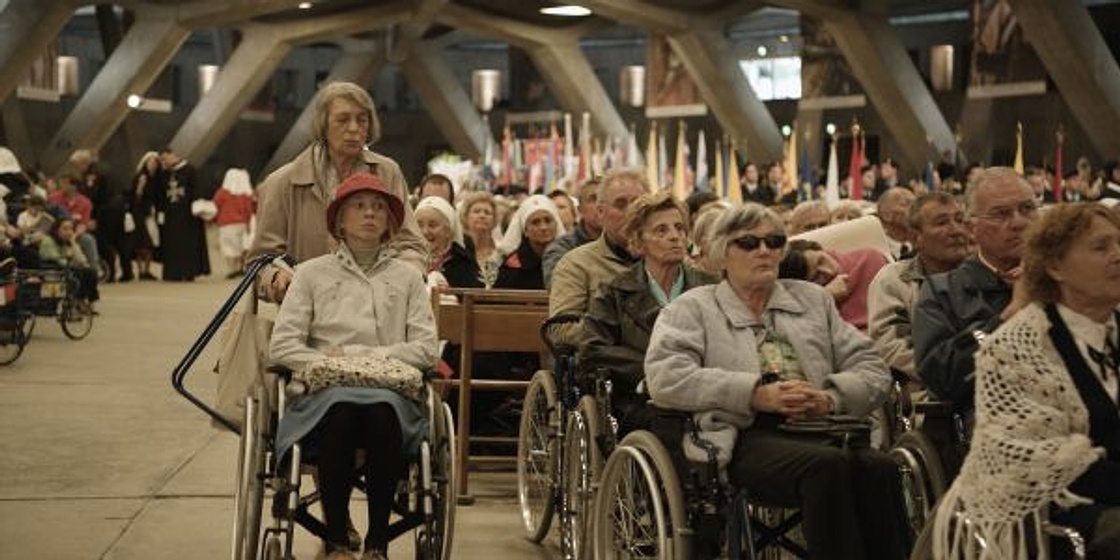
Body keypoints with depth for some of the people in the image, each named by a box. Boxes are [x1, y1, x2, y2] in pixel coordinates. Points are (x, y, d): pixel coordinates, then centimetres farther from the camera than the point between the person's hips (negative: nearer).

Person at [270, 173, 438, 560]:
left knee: (382, 411, -36)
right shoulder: (312, 273, 17)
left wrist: (357, 355, -3)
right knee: (342, 409, -36)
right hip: (326, 392, 0)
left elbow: (425, 349, 6)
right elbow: (282, 346, 7)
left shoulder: (407, 277, 19)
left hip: (390, 389, 1)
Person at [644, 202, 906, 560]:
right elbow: (665, 379, -3)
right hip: (748, 437, -4)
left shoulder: (813, 299, 27)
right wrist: (755, 394, -12)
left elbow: (873, 371, 19)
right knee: (828, 465, -34)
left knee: (878, 468, -29)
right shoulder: (692, 308, 16)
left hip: (816, 432, 4)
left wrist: (830, 399, -4)